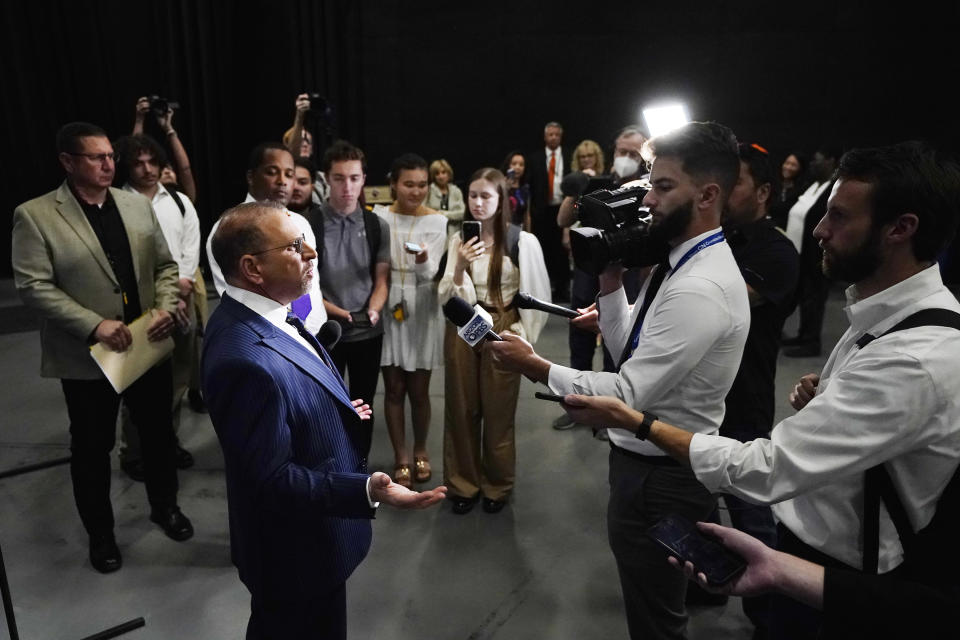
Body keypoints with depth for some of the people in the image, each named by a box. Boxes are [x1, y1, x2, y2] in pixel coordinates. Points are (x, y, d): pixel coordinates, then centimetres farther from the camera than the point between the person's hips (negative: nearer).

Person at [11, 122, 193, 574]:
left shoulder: (137, 205, 4)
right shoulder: (35, 216, -9)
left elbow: (164, 265, 7)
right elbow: (33, 286, -13)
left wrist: (167, 307, -10)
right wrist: (94, 325, -22)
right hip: (86, 358, -3)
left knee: (158, 433, 18)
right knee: (92, 448, 13)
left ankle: (164, 505, 41)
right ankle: (100, 532, 34)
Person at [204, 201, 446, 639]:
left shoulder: (254, 314, -4)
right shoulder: (247, 360, -36)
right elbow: (273, 479, -31)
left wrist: (336, 413, 21)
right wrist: (367, 491, -39)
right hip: (297, 552, -9)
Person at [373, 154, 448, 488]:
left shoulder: (438, 222, -5)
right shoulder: (377, 216, -1)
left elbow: (436, 275, -11)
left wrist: (424, 262, -32)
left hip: (423, 313, -1)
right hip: (387, 311, 1)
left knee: (418, 391, 8)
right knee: (393, 389, 8)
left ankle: (420, 450, 33)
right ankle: (401, 457, 25)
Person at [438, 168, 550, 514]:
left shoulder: (522, 241, -9)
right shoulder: (459, 239, 1)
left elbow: (536, 294, -4)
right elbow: (446, 297, -2)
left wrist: (520, 334, -7)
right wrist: (459, 268, -18)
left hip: (502, 331, -3)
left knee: (498, 412, 8)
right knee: (461, 409, 11)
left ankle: (496, 486, 28)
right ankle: (463, 485, 28)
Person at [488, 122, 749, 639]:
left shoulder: (700, 288, -28)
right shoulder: (680, 263, 4)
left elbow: (629, 396, -28)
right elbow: (631, 352, 7)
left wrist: (532, 365, -20)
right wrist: (610, 280, -5)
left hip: (659, 476, -9)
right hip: (650, 460, 9)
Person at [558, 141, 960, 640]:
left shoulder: (915, 361, -33)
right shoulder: (893, 314, -2)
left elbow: (764, 472, -33)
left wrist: (634, 421, -26)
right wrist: (822, 400, -7)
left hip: (831, 567, -8)